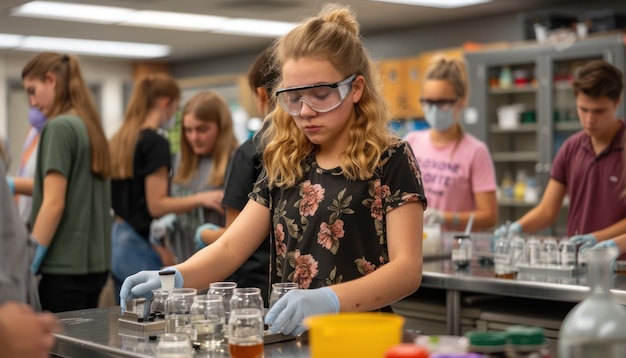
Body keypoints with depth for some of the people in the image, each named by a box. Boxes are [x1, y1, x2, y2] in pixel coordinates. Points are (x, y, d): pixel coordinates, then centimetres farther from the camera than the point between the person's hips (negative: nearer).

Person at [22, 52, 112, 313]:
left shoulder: (60, 127, -12)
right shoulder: (90, 126, 12)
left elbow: (54, 203, -18)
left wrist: (28, 264, -15)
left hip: (66, 266, -8)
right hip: (94, 263, 8)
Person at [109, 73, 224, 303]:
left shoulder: (118, 140, 13)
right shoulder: (156, 142, -12)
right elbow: (156, 205, -16)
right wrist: (200, 199, -21)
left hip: (115, 243, 9)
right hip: (141, 249, -9)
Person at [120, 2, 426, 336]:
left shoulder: (390, 160, -5)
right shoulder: (285, 166, 10)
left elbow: (407, 269, -13)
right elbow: (231, 246, 5)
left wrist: (329, 300, -29)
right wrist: (173, 277, -14)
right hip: (288, 336, 5)